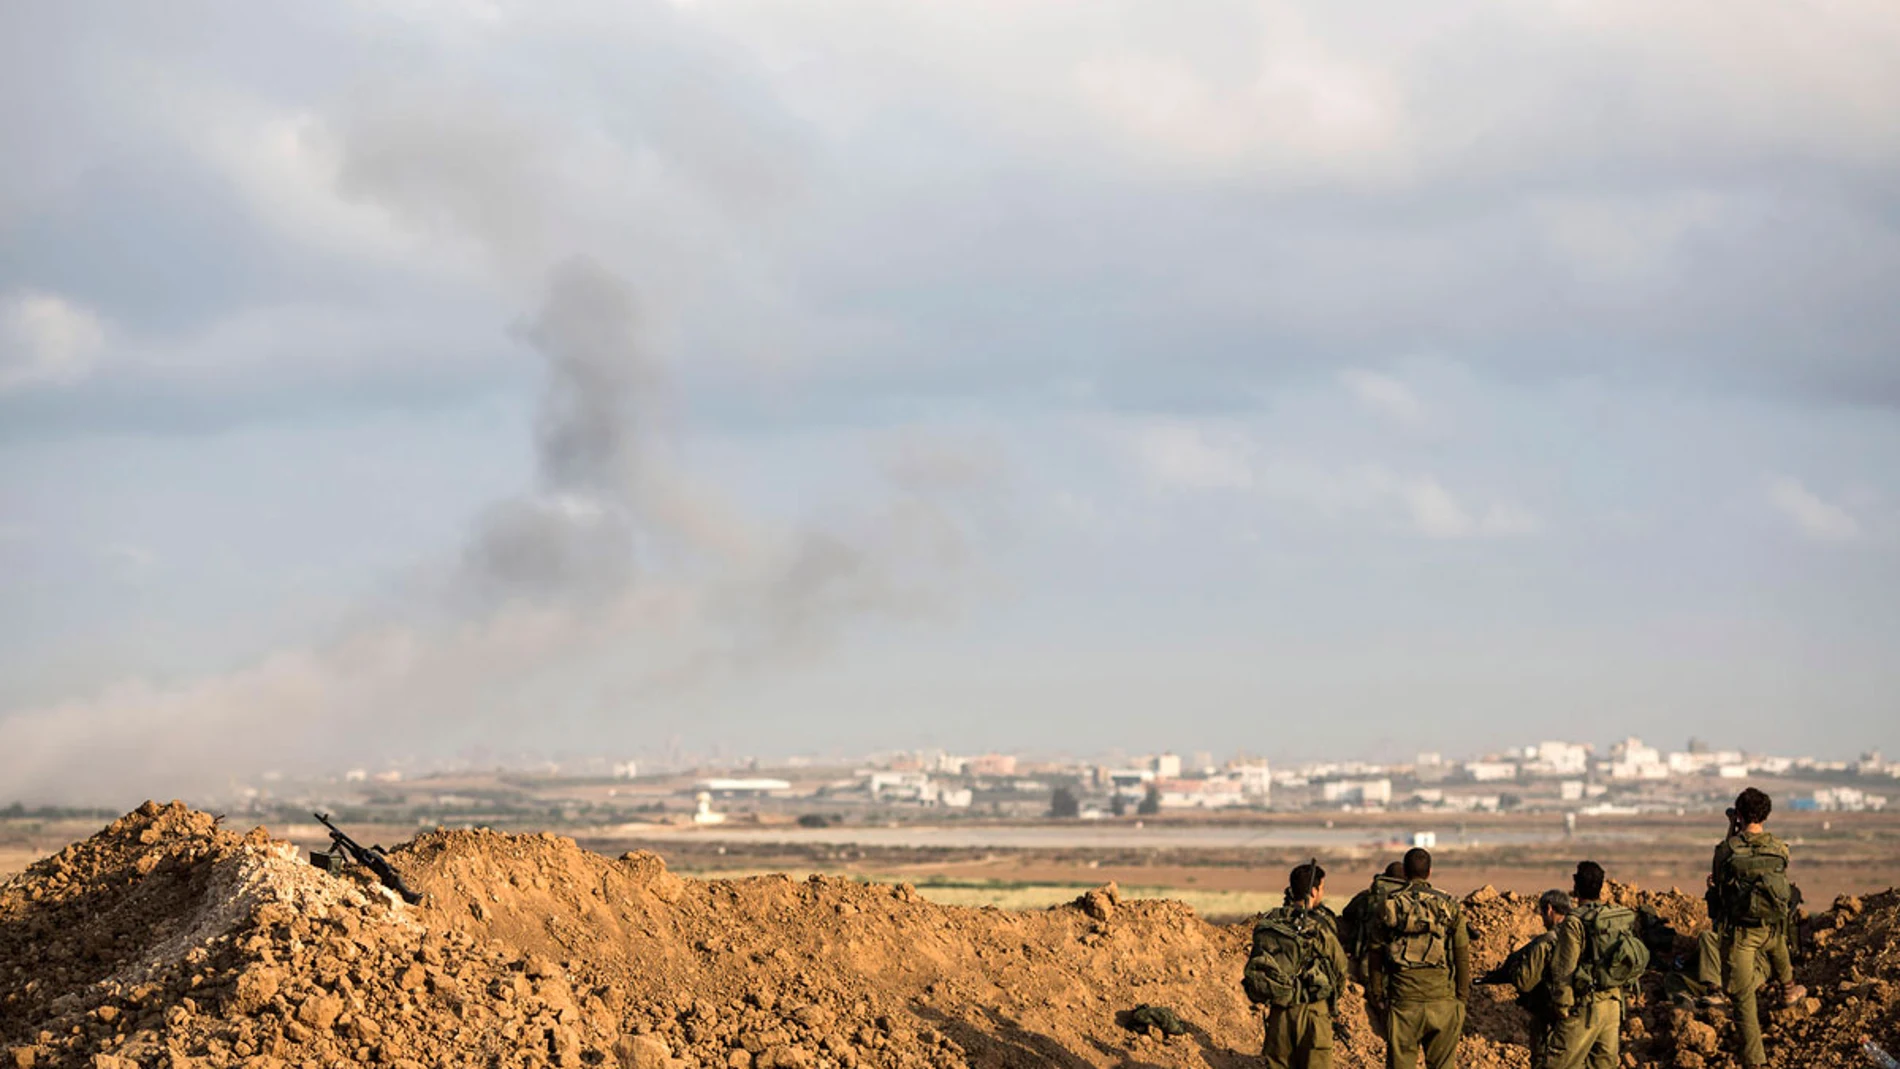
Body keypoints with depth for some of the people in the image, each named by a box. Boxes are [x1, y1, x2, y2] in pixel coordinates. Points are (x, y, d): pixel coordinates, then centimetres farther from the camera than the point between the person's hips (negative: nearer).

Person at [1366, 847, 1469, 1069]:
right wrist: (1462, 997, 12)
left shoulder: (1389, 906, 1)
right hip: (1441, 998, 0)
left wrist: (1376, 997, 12)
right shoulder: (1448, 905, 1)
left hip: (1403, 999, 0)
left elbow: (1376, 955, 4)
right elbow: (1462, 953, 4)